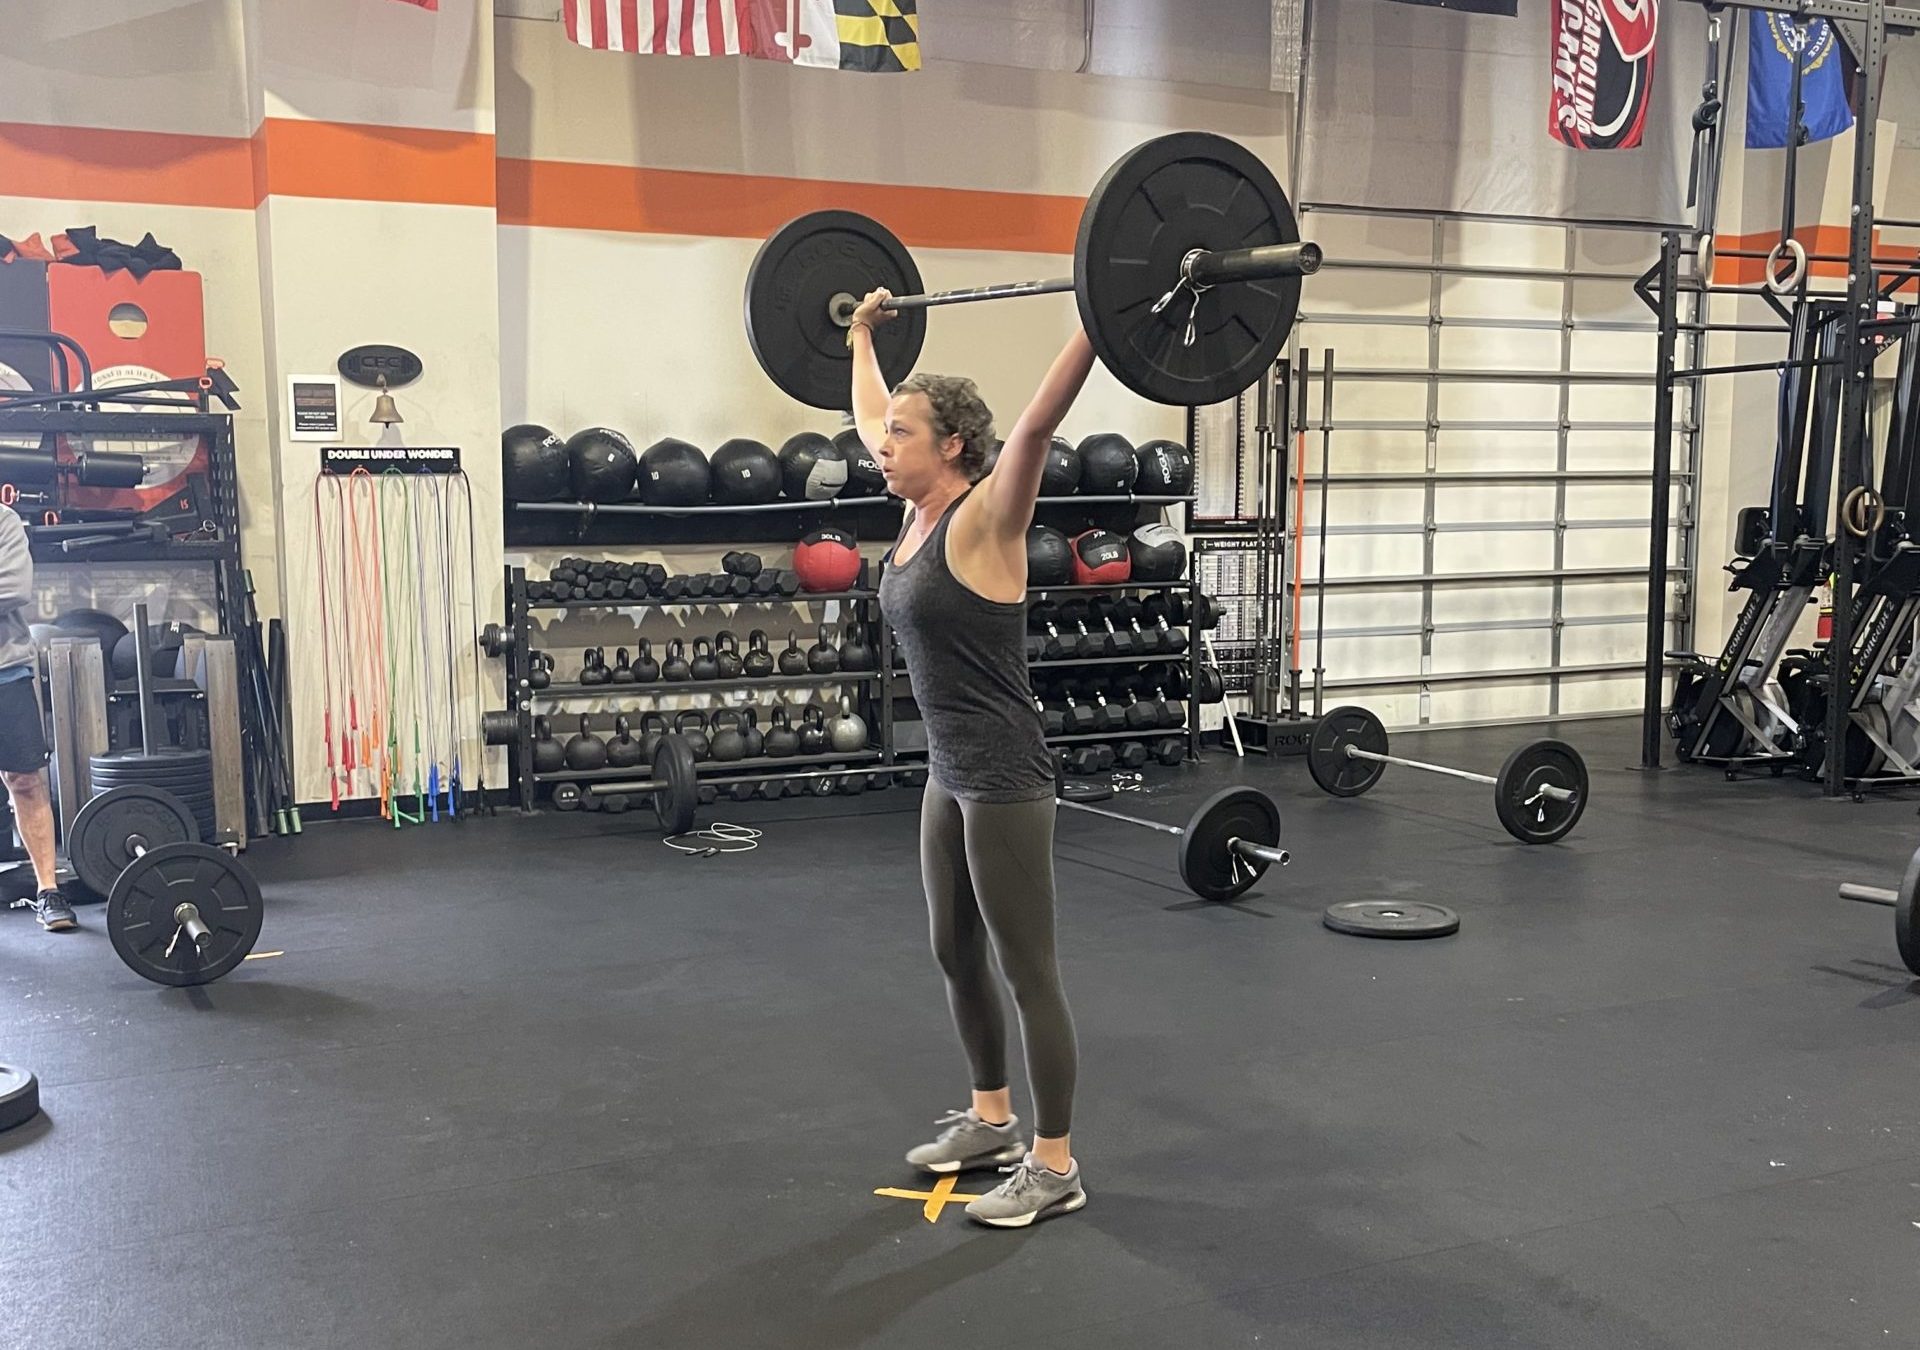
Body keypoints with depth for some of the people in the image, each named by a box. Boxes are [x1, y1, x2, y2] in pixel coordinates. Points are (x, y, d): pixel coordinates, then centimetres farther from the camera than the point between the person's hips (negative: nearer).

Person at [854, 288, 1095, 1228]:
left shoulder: (985, 518, -15)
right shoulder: (920, 514, 7)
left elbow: (1040, 420, -30)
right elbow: (868, 416, 23)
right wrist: (863, 333, 32)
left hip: (1004, 778, -9)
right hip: (950, 773, 9)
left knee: (1027, 971, 0)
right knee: (955, 956, 19)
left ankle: (1055, 1167, 11)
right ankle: (991, 1119, 35)